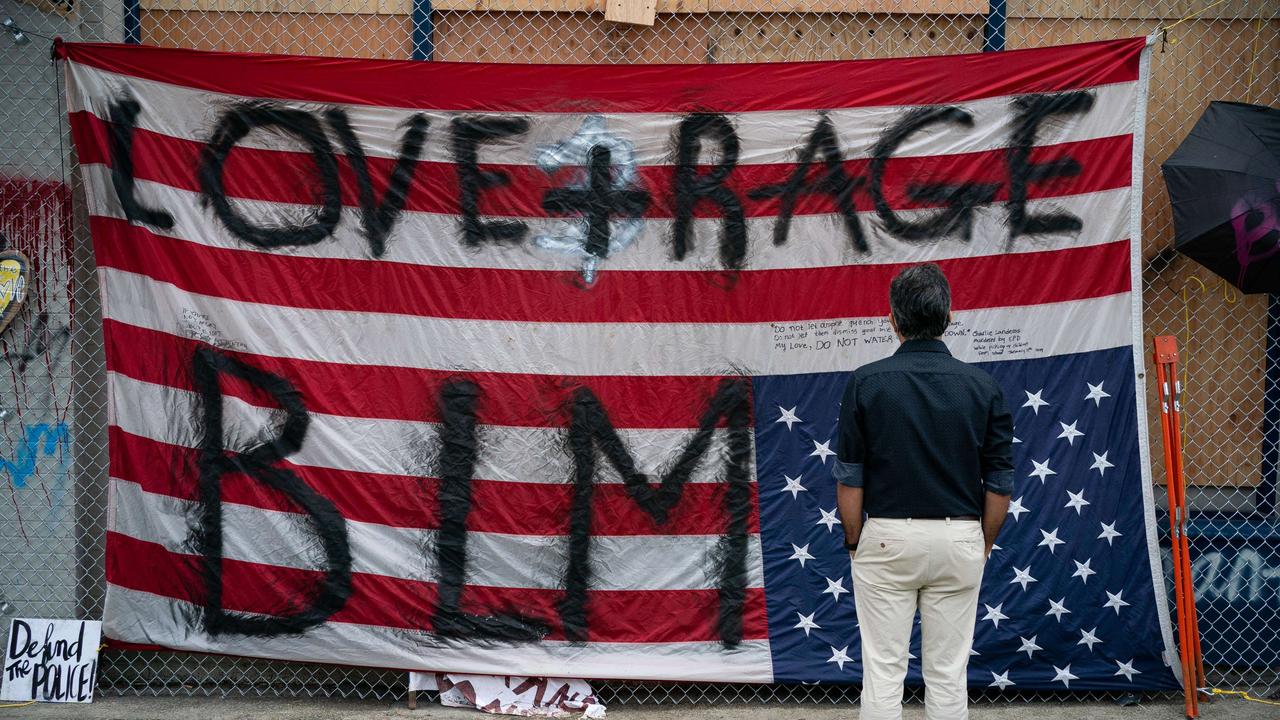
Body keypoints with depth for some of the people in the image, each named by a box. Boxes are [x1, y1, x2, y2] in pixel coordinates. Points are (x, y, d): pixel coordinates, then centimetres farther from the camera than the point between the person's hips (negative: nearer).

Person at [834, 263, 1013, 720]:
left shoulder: (866, 383, -7)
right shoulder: (982, 387, -3)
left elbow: (849, 479, -5)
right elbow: (999, 484, 0)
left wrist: (854, 544, 8)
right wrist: (983, 546, 14)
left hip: (887, 537, -1)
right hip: (958, 541, 1)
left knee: (883, 673, 3)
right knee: (947, 674, 7)